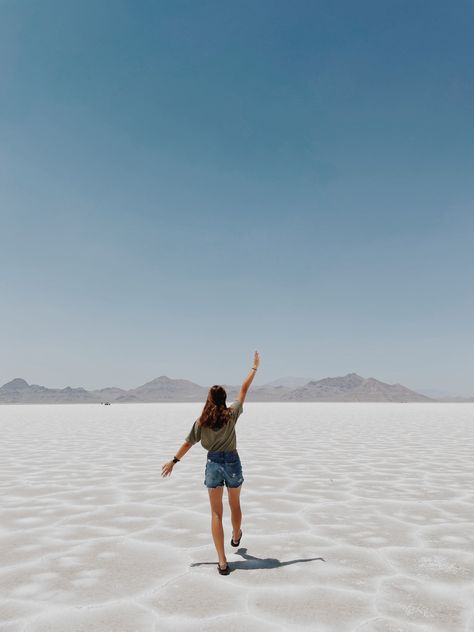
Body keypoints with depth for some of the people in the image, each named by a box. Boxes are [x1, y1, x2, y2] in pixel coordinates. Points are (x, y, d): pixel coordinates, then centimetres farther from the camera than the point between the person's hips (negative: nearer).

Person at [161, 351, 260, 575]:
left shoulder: (201, 421, -6)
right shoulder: (231, 414, -9)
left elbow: (188, 443, -1)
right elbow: (243, 390, -3)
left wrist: (173, 461, 11)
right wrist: (254, 367, 6)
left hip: (213, 464, 0)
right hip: (232, 462, 0)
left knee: (216, 512, 6)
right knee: (235, 504, 25)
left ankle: (222, 561, 1)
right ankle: (236, 537, 51)